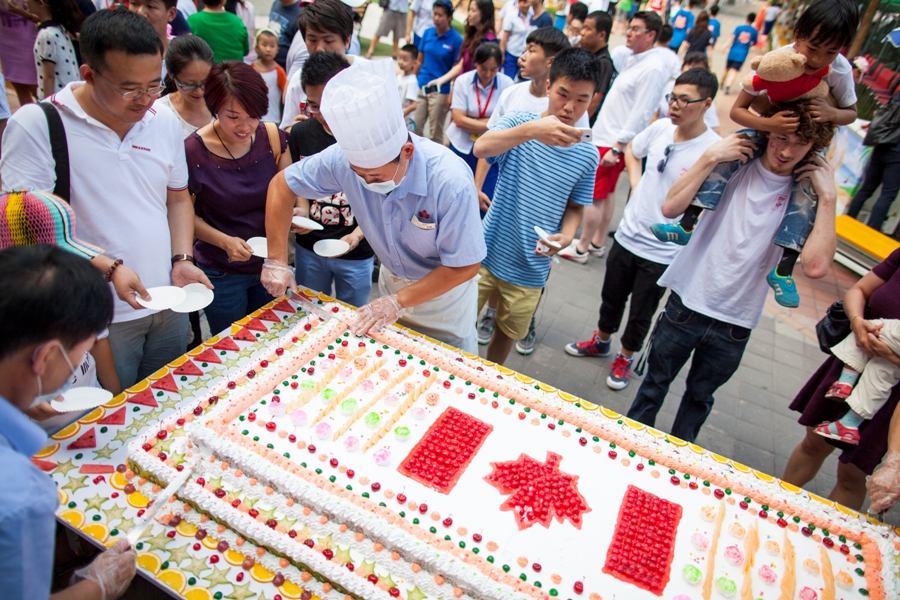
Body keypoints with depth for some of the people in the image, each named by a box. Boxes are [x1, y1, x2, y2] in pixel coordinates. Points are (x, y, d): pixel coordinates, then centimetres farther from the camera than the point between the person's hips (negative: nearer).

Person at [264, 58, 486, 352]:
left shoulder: (450, 181, -36)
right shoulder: (343, 158, -25)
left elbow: (465, 266, -27)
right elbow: (282, 185, -10)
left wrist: (399, 301, -28)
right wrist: (276, 259, -16)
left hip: (444, 289, -3)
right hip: (391, 280, 4)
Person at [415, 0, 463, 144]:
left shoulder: (456, 40, -10)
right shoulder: (428, 33, 3)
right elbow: (420, 61, 11)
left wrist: (452, 96, -10)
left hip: (440, 91, -5)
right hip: (421, 87, 5)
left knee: (435, 133, 5)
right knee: (415, 128, 11)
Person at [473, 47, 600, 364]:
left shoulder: (587, 155, -3)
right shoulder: (521, 121, -9)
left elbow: (575, 207, 9)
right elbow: (481, 147, -30)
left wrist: (566, 236, -14)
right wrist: (530, 130, -48)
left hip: (529, 270, 2)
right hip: (488, 253, -2)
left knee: (507, 333, 19)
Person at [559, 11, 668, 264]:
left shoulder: (652, 69, -18)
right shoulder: (634, 60, 11)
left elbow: (640, 115, -21)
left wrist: (616, 147, -23)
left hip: (614, 143, -10)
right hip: (607, 136, 10)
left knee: (596, 196, -2)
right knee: (607, 193, 16)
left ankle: (581, 248, 8)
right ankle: (597, 243, 28)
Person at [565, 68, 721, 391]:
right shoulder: (660, 127, -4)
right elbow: (631, 151, 18)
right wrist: (635, 184, 5)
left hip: (663, 252, -4)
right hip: (627, 234, 5)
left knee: (641, 314, 13)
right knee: (611, 297, 22)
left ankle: (625, 358, 38)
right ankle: (601, 341, 47)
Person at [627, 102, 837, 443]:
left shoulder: (806, 197, -5)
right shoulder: (734, 165, -6)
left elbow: (815, 267, -20)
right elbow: (670, 208, -16)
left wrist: (828, 198, -18)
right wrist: (709, 158, -20)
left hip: (735, 325, 1)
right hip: (687, 303, -1)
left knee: (700, 396, 20)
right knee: (655, 383, 15)